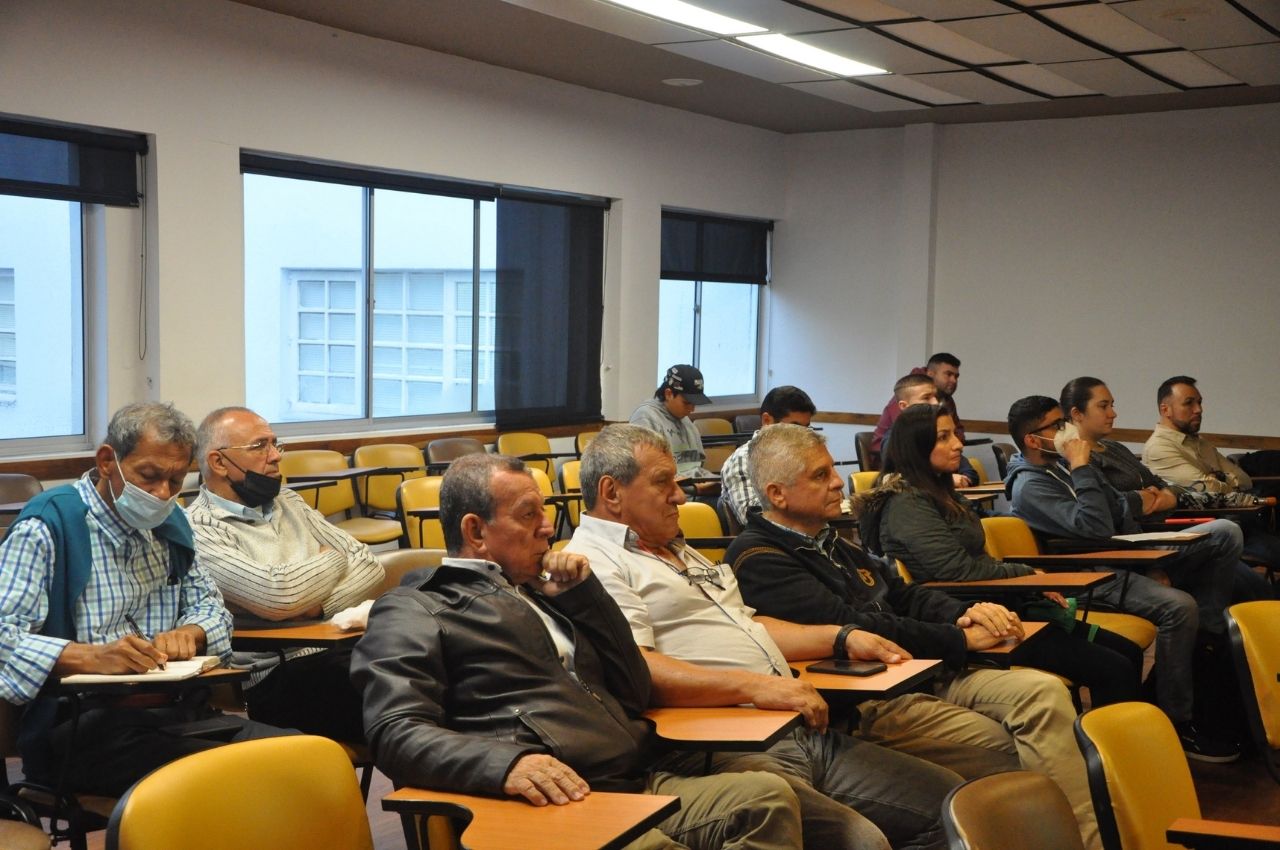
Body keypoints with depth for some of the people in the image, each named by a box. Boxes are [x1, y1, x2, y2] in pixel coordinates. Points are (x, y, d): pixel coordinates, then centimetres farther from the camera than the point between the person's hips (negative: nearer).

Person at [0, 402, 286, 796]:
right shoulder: (48, 528, -5)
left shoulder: (169, 523, 18)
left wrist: (189, 633, -1)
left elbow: (208, 603, 24)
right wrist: (91, 657, -30)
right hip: (85, 727, -7)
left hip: (177, 711, 8)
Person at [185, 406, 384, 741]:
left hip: (346, 649, 7)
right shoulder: (197, 528, -4)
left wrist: (320, 606, -9)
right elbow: (276, 596, -19)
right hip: (275, 676, -7)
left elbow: (370, 566, 11)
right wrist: (332, 559, 1)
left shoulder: (289, 502, 19)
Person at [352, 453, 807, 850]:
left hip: (644, 785, 8)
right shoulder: (413, 611, 4)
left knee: (768, 795, -20)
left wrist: (584, 594, 12)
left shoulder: (540, 594, 26)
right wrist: (507, 762, -28)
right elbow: (396, 731, -11)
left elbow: (634, 693, 23)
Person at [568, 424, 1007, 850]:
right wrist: (754, 686, -24)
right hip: (723, 749, -9)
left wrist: (842, 638, 21)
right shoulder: (593, 562, -4)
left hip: (802, 729, 9)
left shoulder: (676, 551, 26)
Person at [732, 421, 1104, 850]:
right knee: (1022, 752, -19)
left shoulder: (830, 542, 21)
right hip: (868, 703, -8)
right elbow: (851, 628, -17)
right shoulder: (759, 559, -9)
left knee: (1044, 692, -15)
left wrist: (966, 613, -1)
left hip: (922, 671, 8)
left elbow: (903, 593, 21)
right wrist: (961, 640, -12)